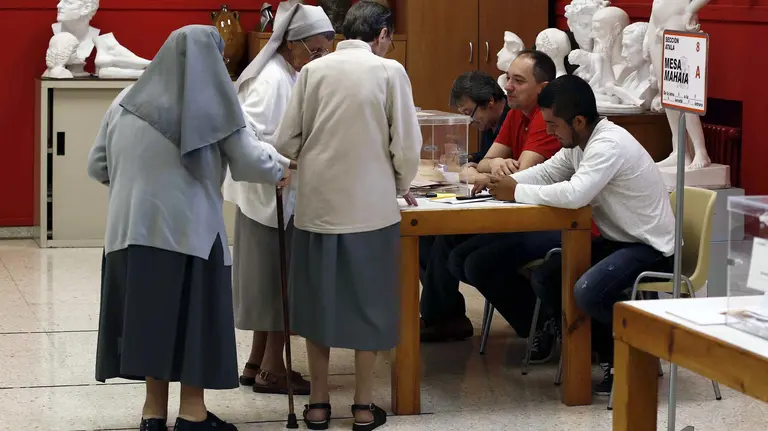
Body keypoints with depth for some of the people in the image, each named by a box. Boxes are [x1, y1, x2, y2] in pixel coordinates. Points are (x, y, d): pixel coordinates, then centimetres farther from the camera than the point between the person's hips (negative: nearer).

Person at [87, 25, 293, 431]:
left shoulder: (126, 102, 6)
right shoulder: (212, 105, -6)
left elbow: (97, 166, 12)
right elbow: (250, 162, -5)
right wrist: (282, 164, 15)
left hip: (134, 228, 4)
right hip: (190, 228, -4)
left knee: (149, 312, 11)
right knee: (193, 315, 7)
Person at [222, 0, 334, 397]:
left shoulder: (293, 76, 10)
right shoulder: (272, 80, -19)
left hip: (283, 195, 9)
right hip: (270, 196, -9)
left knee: (273, 279, 15)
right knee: (281, 279, -1)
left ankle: (257, 363, 24)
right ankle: (271, 369, 8)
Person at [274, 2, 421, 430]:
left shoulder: (313, 70, 2)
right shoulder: (390, 71, -5)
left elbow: (287, 141, 2)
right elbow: (406, 144, -7)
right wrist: (402, 185, 13)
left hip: (317, 204, 3)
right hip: (370, 205, -2)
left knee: (319, 301, 13)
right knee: (367, 303, 9)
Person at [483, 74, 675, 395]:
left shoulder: (609, 145, -26)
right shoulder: (580, 143, 4)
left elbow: (575, 194, -38)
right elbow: (546, 172, 12)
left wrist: (517, 192, -26)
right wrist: (506, 182, -8)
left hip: (651, 248, -10)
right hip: (619, 240, 10)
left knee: (587, 292, -31)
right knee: (544, 278, 0)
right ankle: (607, 354, 8)